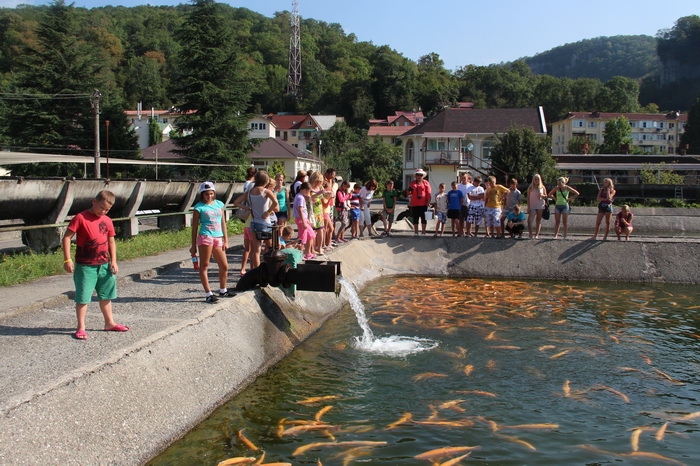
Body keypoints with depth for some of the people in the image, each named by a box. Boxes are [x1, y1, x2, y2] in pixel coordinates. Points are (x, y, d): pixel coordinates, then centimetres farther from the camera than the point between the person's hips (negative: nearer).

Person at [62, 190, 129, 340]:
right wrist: (67, 260, -17)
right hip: (85, 266, -6)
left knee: (106, 295, 17)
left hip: (104, 265, 6)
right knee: (83, 297, -2)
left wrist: (113, 261, 6)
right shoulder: (81, 218, -10)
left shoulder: (107, 221, 7)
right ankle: (81, 328, 6)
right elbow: (66, 238, -11)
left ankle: (109, 323, 30)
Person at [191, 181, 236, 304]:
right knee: (204, 266, -2)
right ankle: (208, 294, 3)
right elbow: (195, 227, 0)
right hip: (205, 237, -5)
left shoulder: (219, 204, 13)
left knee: (224, 266, 9)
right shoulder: (199, 207, -1)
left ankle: (223, 290, 28)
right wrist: (193, 246, -1)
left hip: (218, 238, 5)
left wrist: (226, 240, 13)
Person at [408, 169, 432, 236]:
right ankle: (416, 232, 11)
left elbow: (429, 194, -1)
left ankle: (423, 232, 7)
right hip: (414, 204, 2)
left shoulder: (426, 183, 4)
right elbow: (409, 193, 16)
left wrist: (428, 202, -11)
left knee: (423, 218, 0)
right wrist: (409, 190, -8)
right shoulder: (412, 183, 12)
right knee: (415, 218, 5)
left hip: (423, 204, -2)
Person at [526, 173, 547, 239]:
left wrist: (542, 195, -12)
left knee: (538, 220, 3)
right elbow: (528, 197, 2)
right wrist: (528, 206, -5)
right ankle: (530, 234, -10)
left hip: (540, 206, 1)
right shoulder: (530, 187, 3)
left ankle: (537, 234, 5)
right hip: (532, 206, -1)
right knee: (530, 220, -14)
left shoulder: (542, 187, 7)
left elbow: (546, 196, 12)